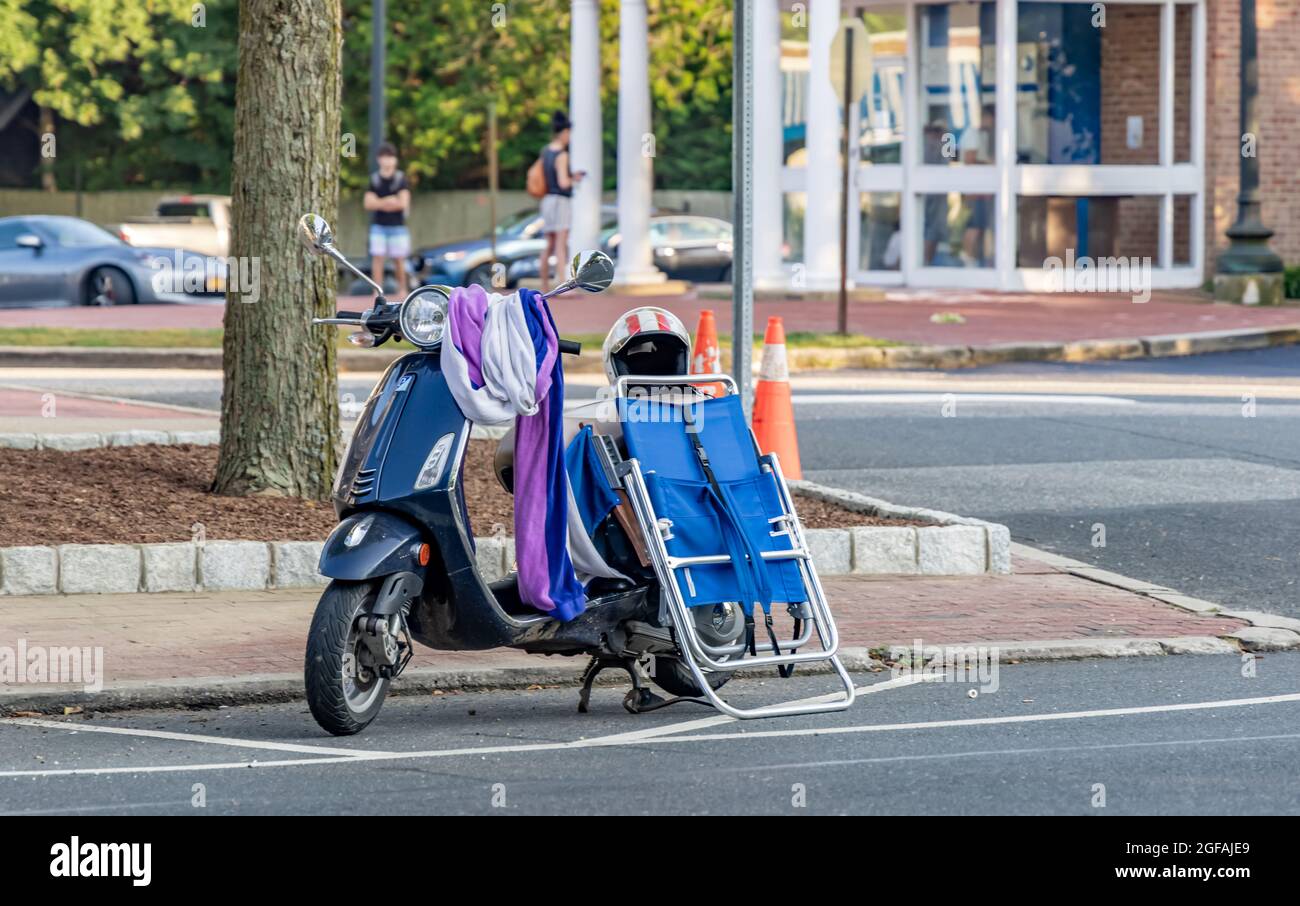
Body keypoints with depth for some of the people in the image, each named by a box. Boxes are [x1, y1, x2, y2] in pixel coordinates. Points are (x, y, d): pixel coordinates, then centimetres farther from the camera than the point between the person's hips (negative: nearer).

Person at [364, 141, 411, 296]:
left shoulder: (401, 179, -2)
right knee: (377, 258, -6)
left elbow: (403, 203, -10)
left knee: (399, 259, 3)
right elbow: (368, 203, -3)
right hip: (378, 225, 1)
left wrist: (380, 203, -7)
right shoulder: (374, 179, 4)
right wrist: (388, 201, -15)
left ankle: (402, 289, 15)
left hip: (397, 225, -1)